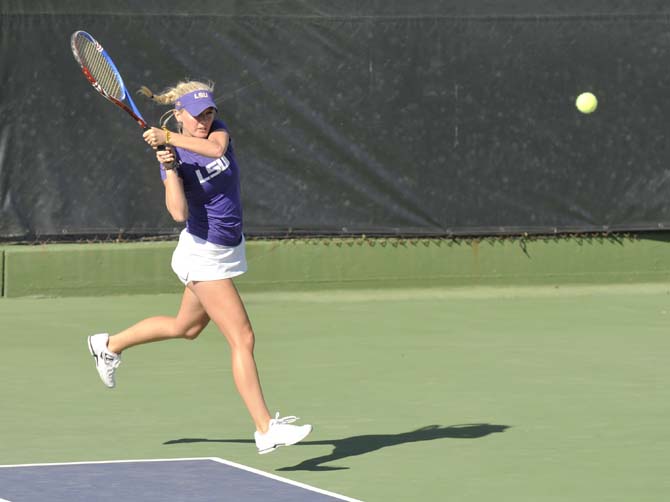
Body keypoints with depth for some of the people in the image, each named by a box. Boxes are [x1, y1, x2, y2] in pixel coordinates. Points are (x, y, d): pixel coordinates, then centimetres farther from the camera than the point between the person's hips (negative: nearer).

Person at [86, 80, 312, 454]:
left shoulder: (217, 130, -2)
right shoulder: (173, 157, -15)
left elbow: (216, 148, -27)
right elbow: (179, 213, -28)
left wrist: (168, 136, -30)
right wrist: (169, 167, -34)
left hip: (228, 249, 8)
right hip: (204, 255, -8)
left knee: (187, 328, 26)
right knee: (243, 338, -13)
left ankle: (109, 345, 46)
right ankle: (266, 430, -15)